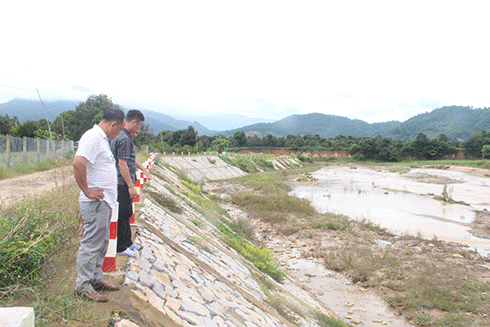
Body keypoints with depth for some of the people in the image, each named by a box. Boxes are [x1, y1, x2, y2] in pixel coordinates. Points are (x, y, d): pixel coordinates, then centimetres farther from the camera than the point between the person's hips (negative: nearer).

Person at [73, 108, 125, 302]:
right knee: (92, 243, -2)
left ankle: (96, 279, 28)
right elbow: (78, 163, -29)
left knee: (101, 243, 17)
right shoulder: (92, 137, -16)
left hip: (105, 201, 10)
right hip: (96, 202, -10)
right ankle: (83, 286, 8)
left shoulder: (102, 138, 17)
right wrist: (87, 191, -22)